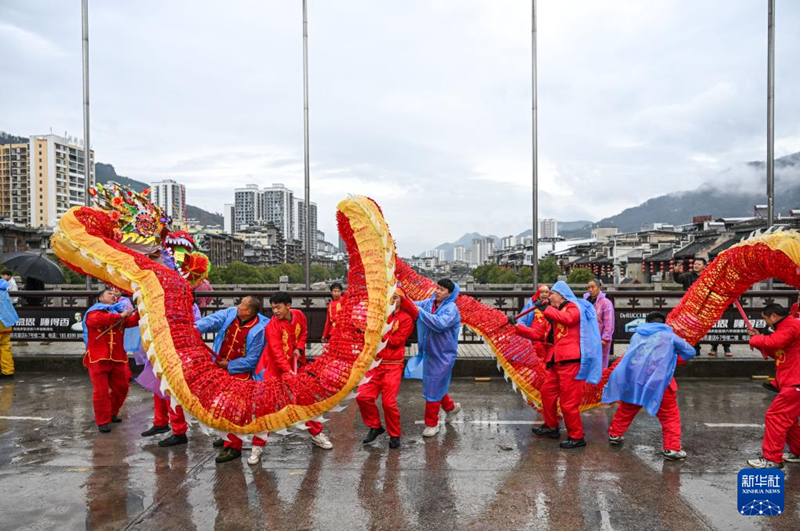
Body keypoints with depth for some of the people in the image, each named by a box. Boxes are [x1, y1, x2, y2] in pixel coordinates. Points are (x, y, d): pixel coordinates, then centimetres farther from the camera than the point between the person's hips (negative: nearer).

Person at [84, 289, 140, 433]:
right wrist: (120, 316, -30)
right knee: (101, 390, -4)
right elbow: (99, 319, -21)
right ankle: (103, 421, 4)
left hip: (117, 358, 5)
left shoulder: (120, 312, 16)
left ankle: (112, 414, 29)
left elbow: (133, 321, -2)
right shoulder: (93, 312, 3)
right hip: (98, 358, -5)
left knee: (121, 387, 10)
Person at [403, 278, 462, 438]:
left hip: (443, 356, -7)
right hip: (428, 353, 7)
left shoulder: (451, 309, -18)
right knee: (435, 386, 20)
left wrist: (421, 311, -28)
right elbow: (413, 306, -2)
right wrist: (402, 297, -21)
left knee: (433, 389, 1)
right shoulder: (429, 303, 2)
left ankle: (432, 424, 18)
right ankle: (451, 407, 45)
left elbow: (440, 324, -34)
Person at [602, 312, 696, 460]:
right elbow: (690, 352, 12)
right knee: (670, 414, 7)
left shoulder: (637, 335, 20)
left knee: (627, 408, 23)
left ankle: (615, 434, 34)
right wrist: (671, 361, 20)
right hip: (657, 381, -4)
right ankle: (672, 449, 2)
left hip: (633, 378, 4)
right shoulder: (668, 335, 10)